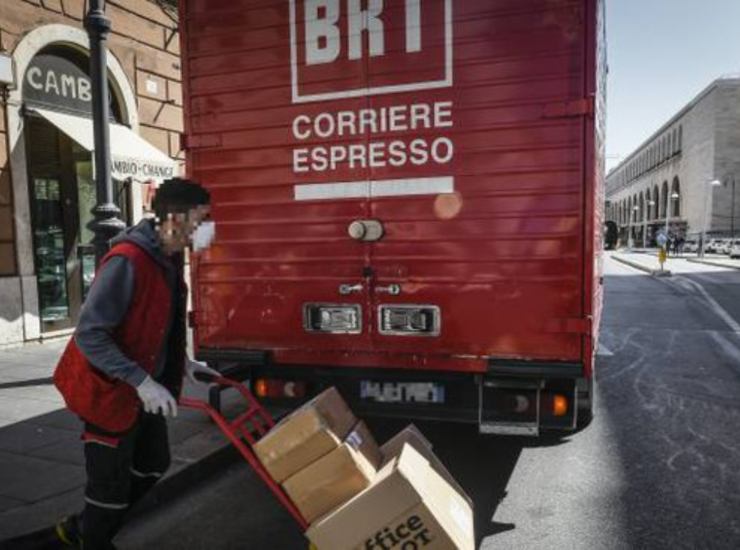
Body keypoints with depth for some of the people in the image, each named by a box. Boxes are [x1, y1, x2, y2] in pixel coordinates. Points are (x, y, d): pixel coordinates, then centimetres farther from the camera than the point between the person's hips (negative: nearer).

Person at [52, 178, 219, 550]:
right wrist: (142, 382, -31)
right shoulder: (127, 261, -27)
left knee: (153, 464, 22)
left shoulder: (169, 258, 1)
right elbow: (89, 335, -28)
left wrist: (181, 362, 9)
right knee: (112, 482, 7)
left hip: (144, 386, 9)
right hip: (110, 389, -9)